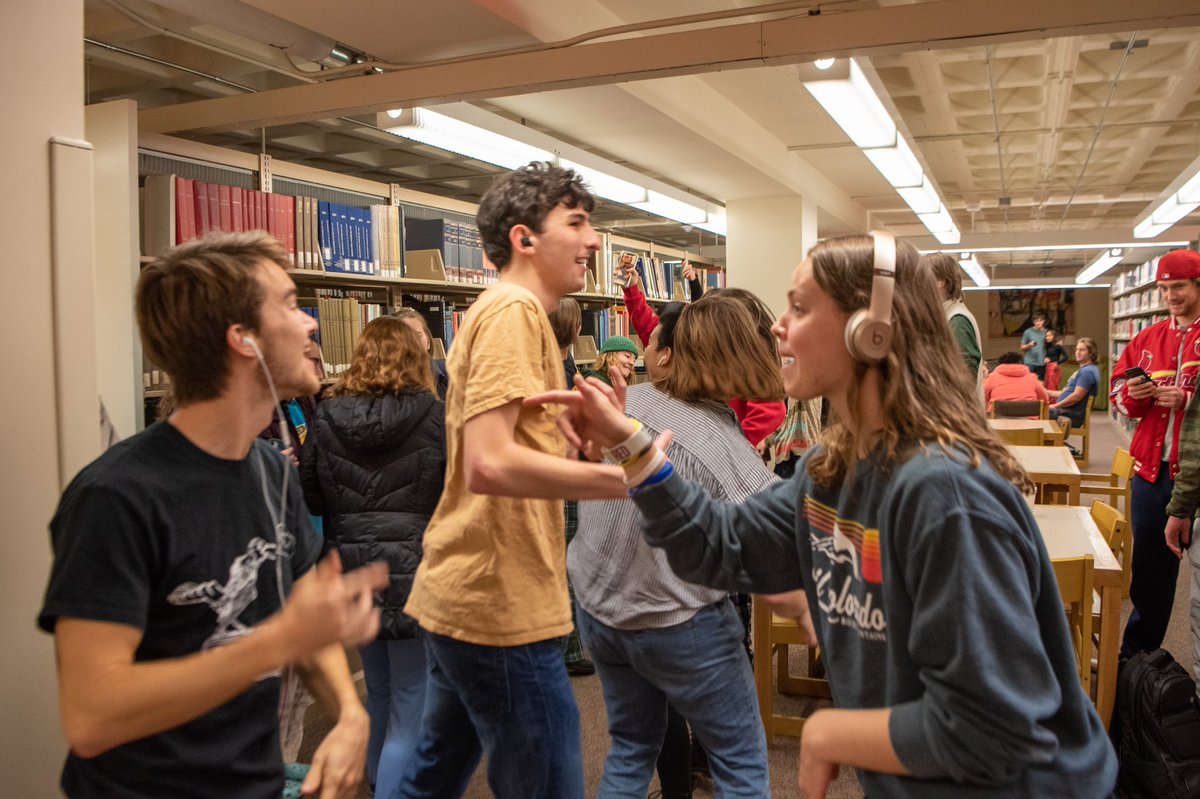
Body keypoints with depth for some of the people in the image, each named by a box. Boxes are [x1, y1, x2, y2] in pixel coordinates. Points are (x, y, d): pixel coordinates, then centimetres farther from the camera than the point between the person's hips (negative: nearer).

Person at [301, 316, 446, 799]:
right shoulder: (434, 417, -11)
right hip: (414, 576, -5)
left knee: (379, 691, 27)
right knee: (412, 709, 5)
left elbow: (310, 500, 4)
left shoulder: (326, 418, -1)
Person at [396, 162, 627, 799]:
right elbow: (490, 465, -26)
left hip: (460, 596, 10)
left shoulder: (500, 311, 17)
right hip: (503, 607, -10)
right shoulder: (514, 310, -14)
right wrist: (629, 478, -23)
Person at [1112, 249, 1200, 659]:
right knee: (1148, 565, 14)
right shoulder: (1149, 339, 13)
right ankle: (1136, 653, 28)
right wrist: (1133, 394, -3)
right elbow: (1117, 391, 17)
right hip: (1152, 469, 5)